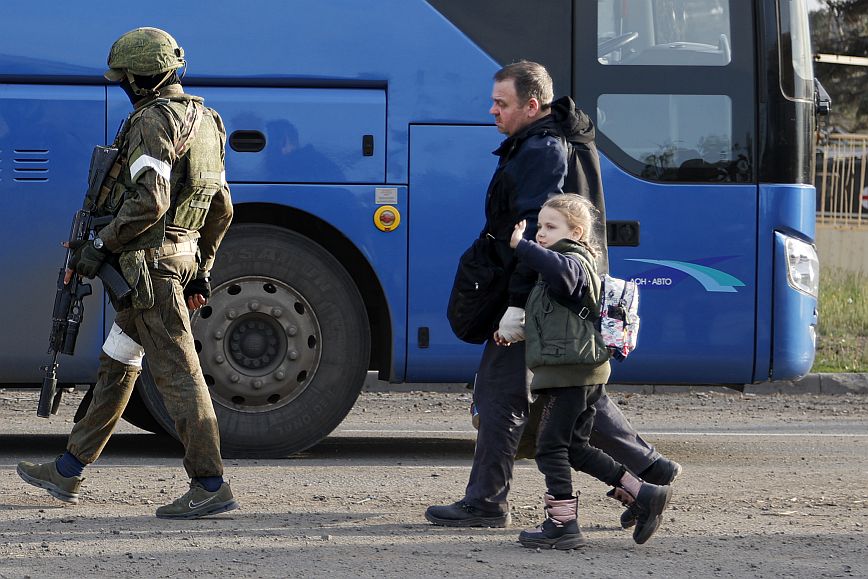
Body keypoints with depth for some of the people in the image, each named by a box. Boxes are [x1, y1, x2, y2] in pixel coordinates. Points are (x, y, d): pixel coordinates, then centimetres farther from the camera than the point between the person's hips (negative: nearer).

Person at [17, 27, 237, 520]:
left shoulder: (154, 121, -14)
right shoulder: (204, 123, 16)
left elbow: (149, 201, -24)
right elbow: (221, 208, 19)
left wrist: (101, 246, -15)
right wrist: (201, 271, 24)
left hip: (150, 264, -10)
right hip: (181, 258, 10)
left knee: (177, 372, -9)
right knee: (117, 364, 16)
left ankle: (211, 487, -11)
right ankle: (69, 472, 24)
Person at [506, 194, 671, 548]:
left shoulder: (573, 263, -12)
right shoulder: (575, 265, 22)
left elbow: (559, 270, -40)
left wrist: (521, 246, -33)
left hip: (570, 371, -11)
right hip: (583, 373, 11)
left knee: (551, 447, -5)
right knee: (574, 447, 14)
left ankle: (562, 526, -4)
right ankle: (643, 495, 12)